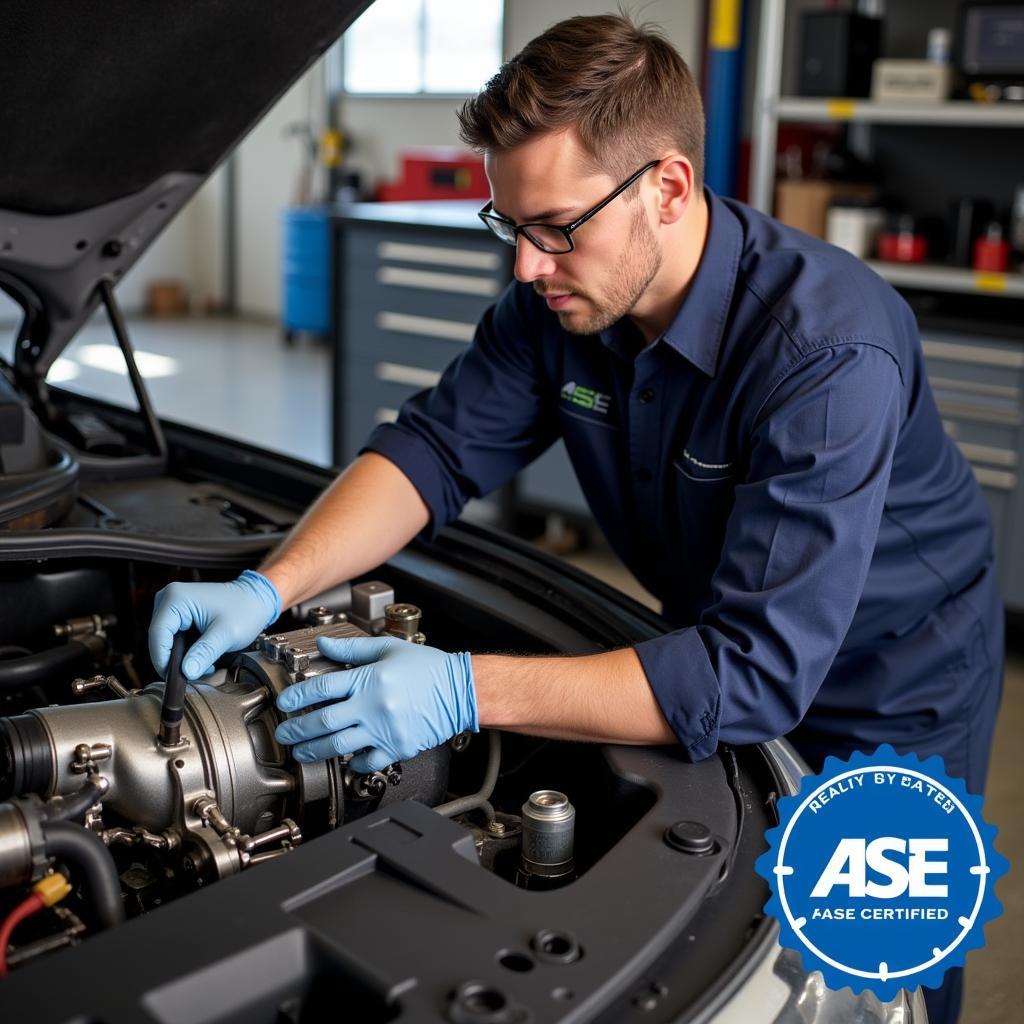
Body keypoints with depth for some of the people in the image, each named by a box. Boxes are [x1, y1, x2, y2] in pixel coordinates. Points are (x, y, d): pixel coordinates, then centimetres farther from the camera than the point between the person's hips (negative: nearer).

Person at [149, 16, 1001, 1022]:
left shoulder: (830, 351, -37)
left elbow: (758, 671, -41)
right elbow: (433, 448, -12)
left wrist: (469, 691, -45)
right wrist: (270, 588, -27)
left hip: (887, 701, -5)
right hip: (718, 648, 5)